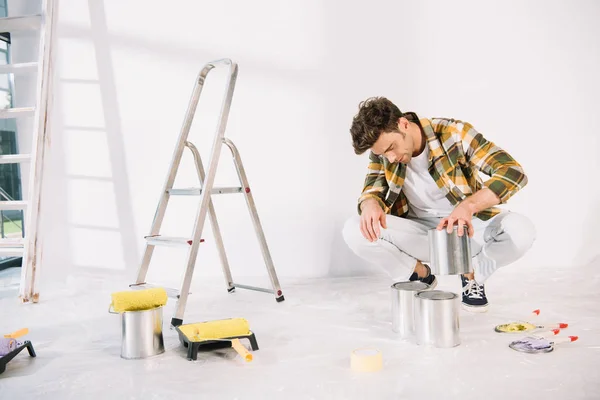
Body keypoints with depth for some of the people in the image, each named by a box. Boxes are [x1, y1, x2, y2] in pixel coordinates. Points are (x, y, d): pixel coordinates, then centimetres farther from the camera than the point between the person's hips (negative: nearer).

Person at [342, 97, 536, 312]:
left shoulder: (454, 133, -20)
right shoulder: (381, 151, -8)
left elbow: (513, 171, -25)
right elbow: (372, 190, -7)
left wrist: (468, 205, -43)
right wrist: (371, 204, -34)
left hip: (467, 228, -2)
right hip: (421, 233, 2)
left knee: (520, 229, -33)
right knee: (354, 230, -23)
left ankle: (474, 274, 2)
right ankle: (422, 275, 4)